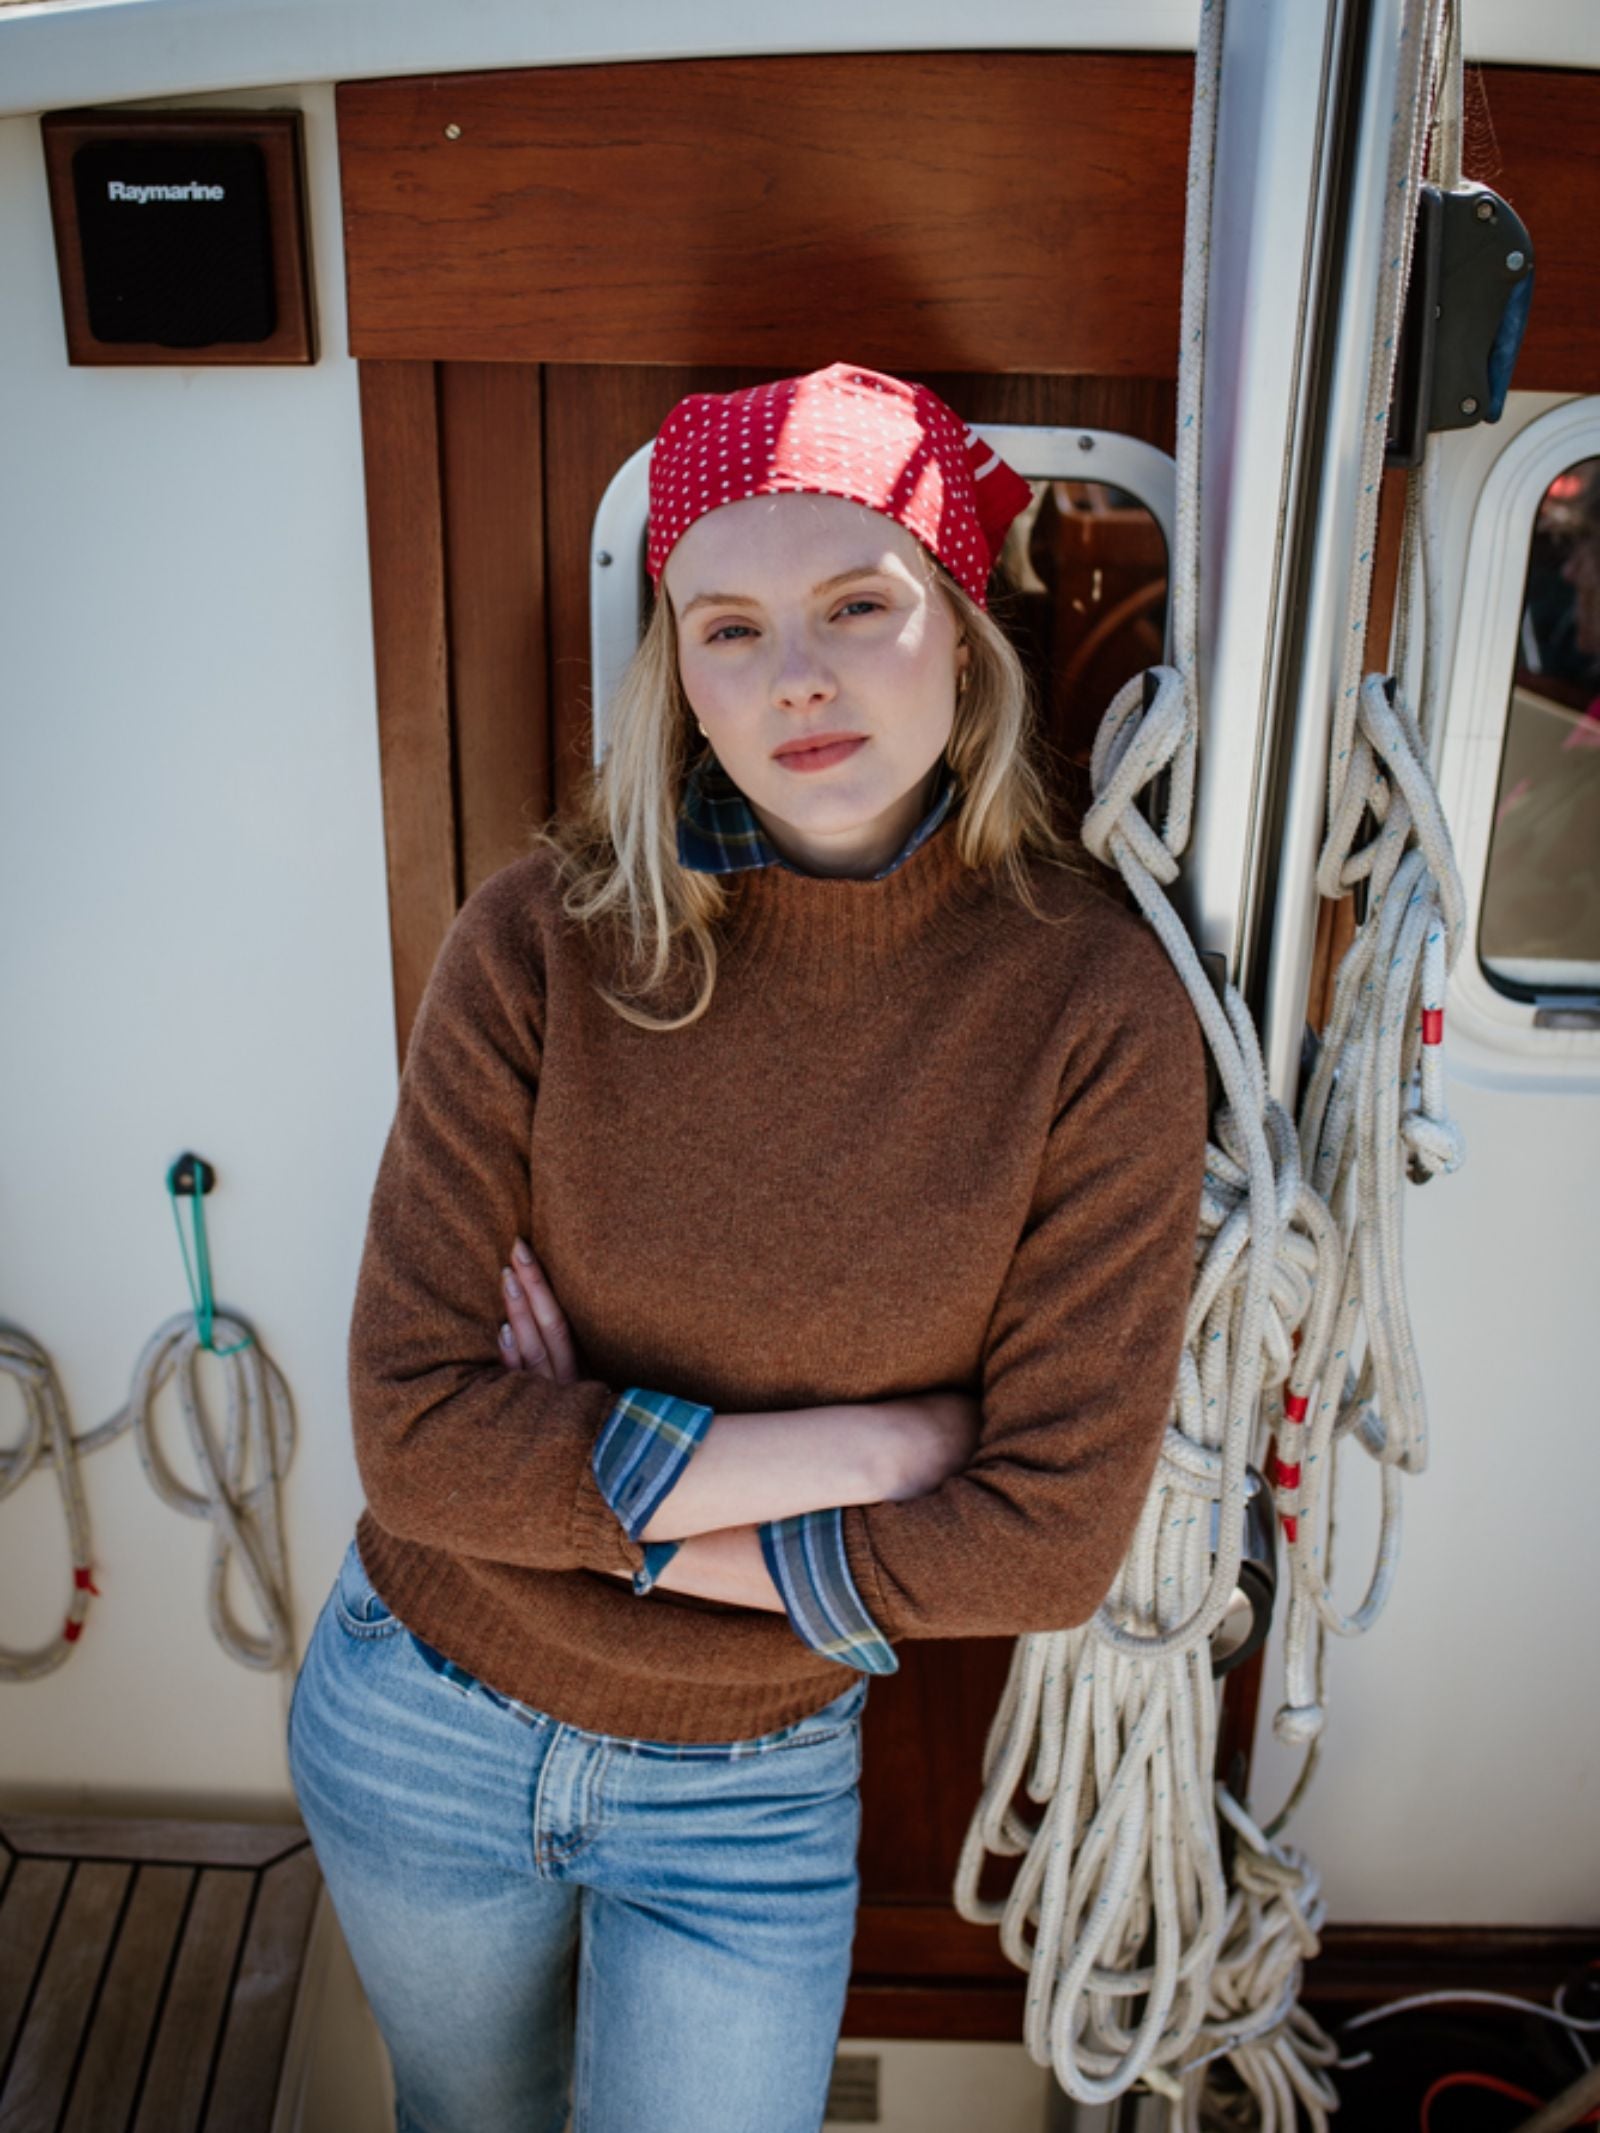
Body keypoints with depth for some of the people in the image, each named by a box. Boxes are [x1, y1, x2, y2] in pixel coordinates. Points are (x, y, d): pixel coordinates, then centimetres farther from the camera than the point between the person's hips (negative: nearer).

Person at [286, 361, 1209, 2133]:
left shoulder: (1097, 1008, -18)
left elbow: (1055, 1539, -19)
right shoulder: (543, 942, -18)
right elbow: (414, 1429, -20)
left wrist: (595, 1498, -18)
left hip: (751, 1793, -1)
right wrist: (871, 1443, -23)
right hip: (412, 1727, 2)